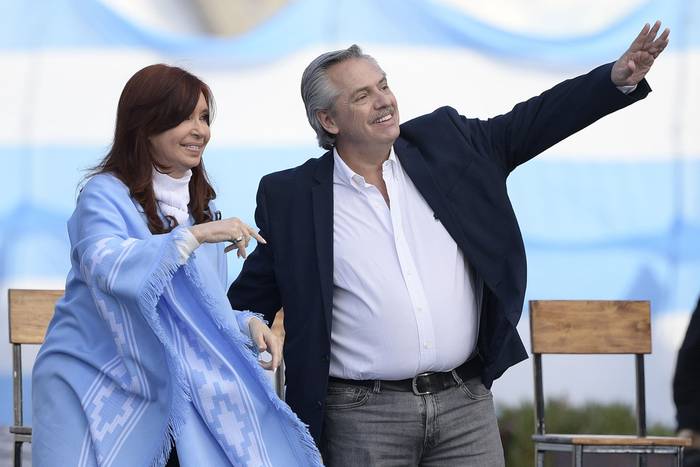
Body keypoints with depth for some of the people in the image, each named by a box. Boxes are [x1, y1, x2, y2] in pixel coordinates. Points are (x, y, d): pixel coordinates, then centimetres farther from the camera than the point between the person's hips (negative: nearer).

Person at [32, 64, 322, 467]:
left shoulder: (200, 205, 14)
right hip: (97, 394, -6)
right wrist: (194, 236, -35)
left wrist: (248, 325, -1)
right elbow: (106, 266, -32)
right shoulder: (106, 195, -11)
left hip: (173, 394, 6)